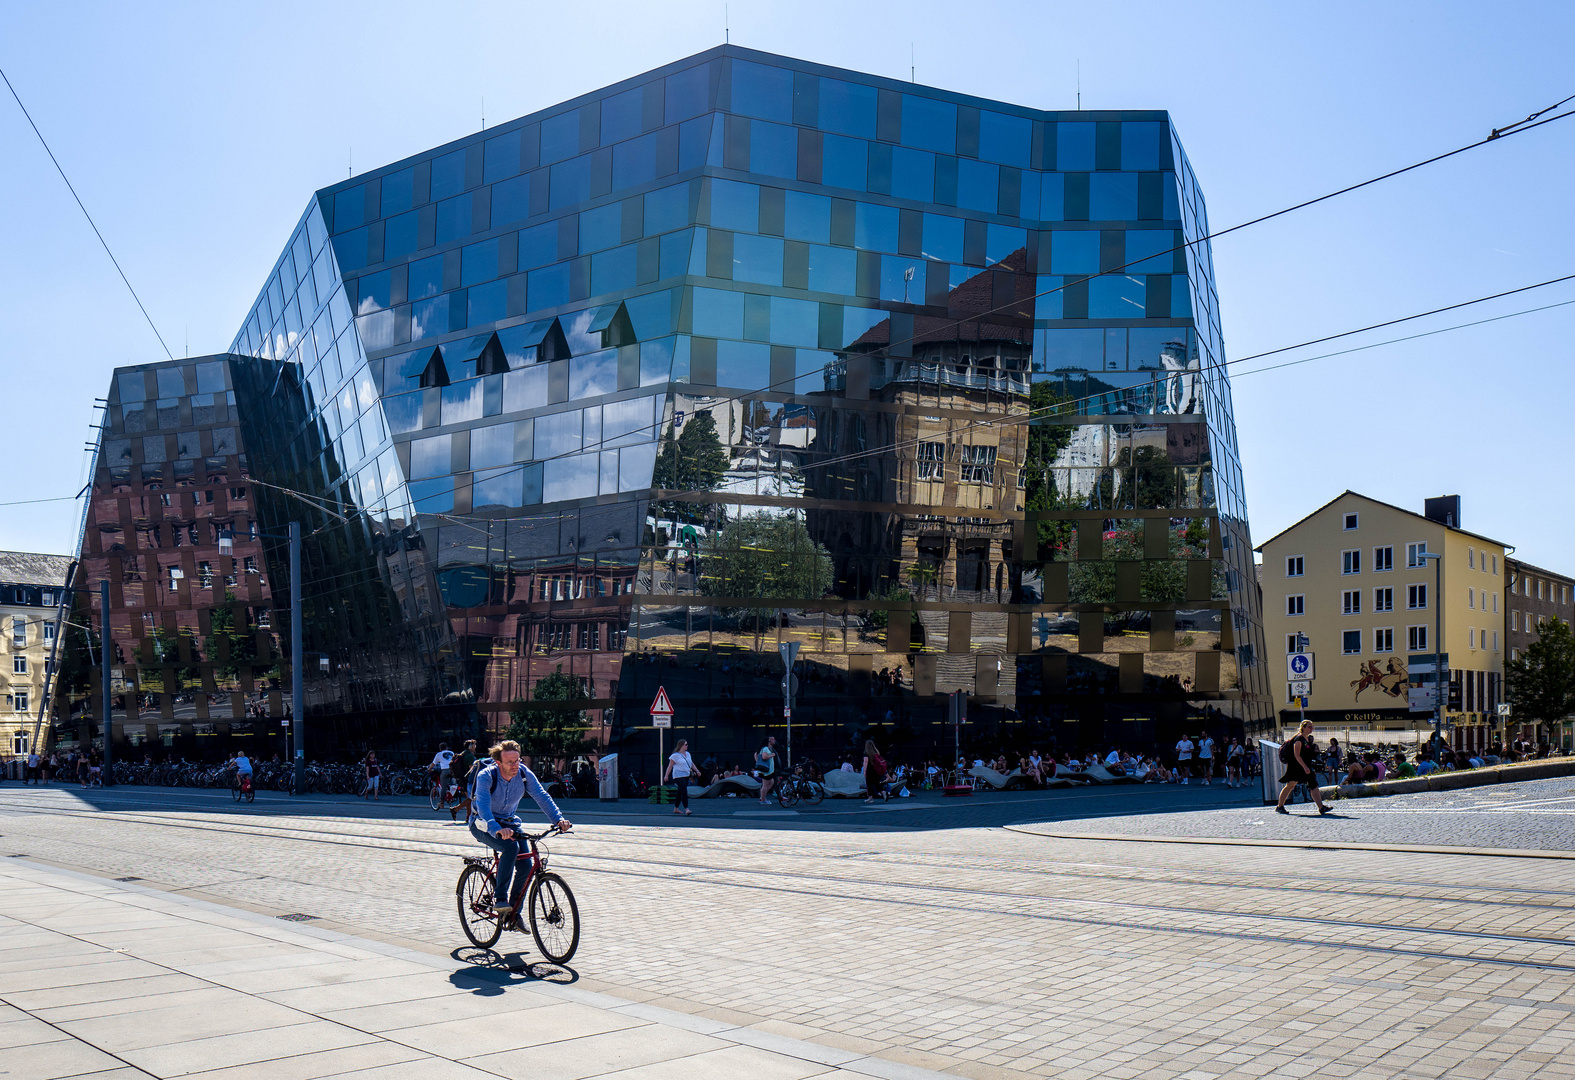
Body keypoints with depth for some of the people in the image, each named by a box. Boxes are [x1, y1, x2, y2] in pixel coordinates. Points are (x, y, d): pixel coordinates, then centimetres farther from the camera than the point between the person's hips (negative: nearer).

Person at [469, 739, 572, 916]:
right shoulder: (486, 776, -26)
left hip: (509, 822, 5)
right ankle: (499, 899, -24)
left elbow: (542, 797, -18)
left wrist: (558, 819, -35)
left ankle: (514, 912, 6)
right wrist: (496, 829, -56)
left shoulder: (524, 774, -13)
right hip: (482, 823, -5)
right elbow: (483, 805, -39)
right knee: (511, 847, -33)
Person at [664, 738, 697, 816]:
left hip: (686, 776, 8)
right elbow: (670, 766, -7)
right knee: (684, 792, -17)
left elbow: (692, 763, 25)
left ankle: (676, 809, 21)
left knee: (680, 792, 12)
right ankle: (686, 809, -20)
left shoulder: (687, 754, 14)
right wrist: (666, 776, -8)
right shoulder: (675, 755, -9)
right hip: (678, 776, -8)